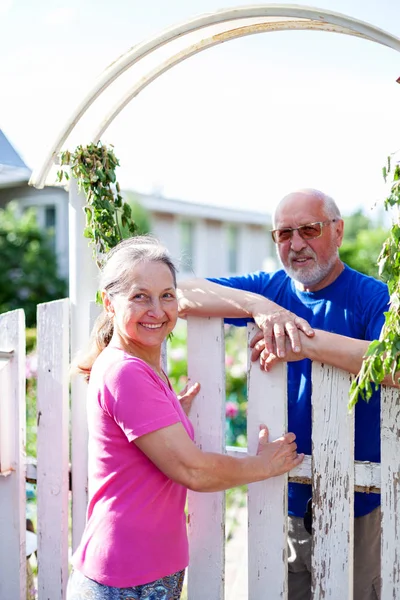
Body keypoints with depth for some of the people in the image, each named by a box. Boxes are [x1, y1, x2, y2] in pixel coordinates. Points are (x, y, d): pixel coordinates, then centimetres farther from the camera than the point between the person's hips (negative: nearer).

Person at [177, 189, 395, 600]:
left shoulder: (372, 298, -9)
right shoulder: (269, 289, 3)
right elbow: (180, 293, -10)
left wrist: (309, 343, -34)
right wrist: (258, 307, -24)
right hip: (283, 501, 3)